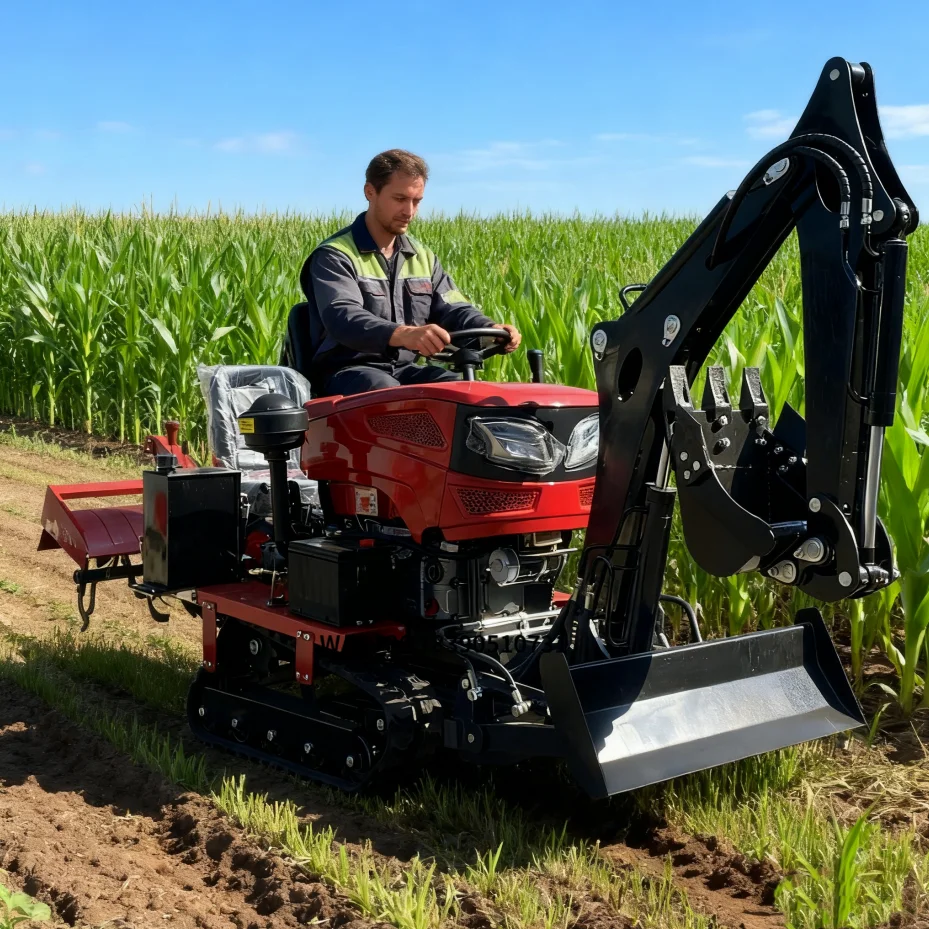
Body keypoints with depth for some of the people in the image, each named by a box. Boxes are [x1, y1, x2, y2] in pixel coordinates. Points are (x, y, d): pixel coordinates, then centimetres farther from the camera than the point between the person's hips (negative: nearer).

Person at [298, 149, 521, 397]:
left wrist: (490, 329, -13)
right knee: (387, 392, -38)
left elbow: (453, 310, 12)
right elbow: (342, 318, -24)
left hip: (403, 370, 6)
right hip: (345, 372, -6)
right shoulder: (335, 256, -7)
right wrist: (404, 334, -44)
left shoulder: (422, 257, 16)